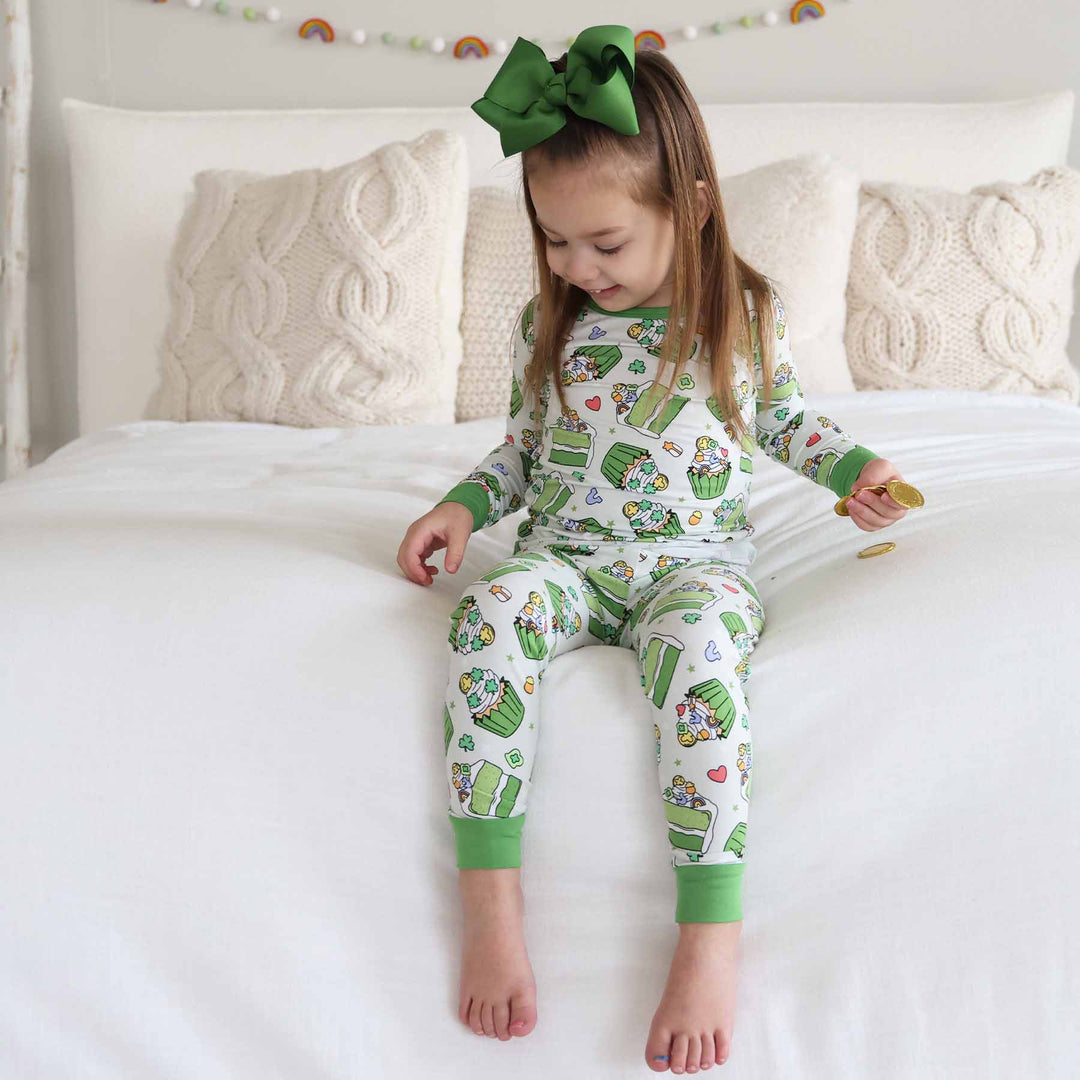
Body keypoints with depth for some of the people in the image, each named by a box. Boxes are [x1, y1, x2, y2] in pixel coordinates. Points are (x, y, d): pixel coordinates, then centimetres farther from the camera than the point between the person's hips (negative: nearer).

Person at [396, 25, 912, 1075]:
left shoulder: (749, 313, 3)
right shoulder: (545, 324, 8)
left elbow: (782, 417, 21)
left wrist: (855, 465, 5)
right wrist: (464, 503, 3)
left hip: (693, 559, -2)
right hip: (564, 555, 2)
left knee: (698, 639, -39)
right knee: (490, 611, -34)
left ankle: (709, 932, -38)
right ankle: (489, 897, -34)